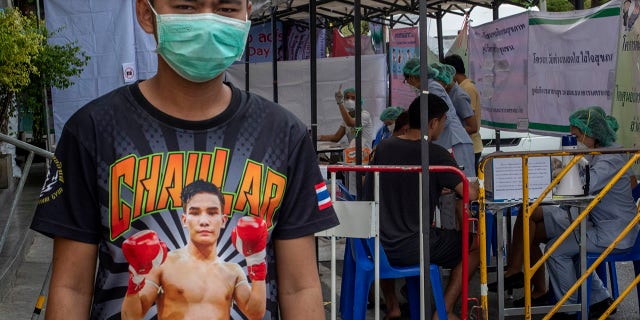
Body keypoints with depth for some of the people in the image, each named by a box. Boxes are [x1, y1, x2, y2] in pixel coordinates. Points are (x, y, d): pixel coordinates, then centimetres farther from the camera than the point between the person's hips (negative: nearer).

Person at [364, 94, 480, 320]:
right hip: (412, 249, -5)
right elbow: (469, 194, -17)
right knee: (475, 243, 15)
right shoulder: (436, 154, -12)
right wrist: (476, 186, 8)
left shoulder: (383, 148, 5)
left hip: (377, 248, 5)